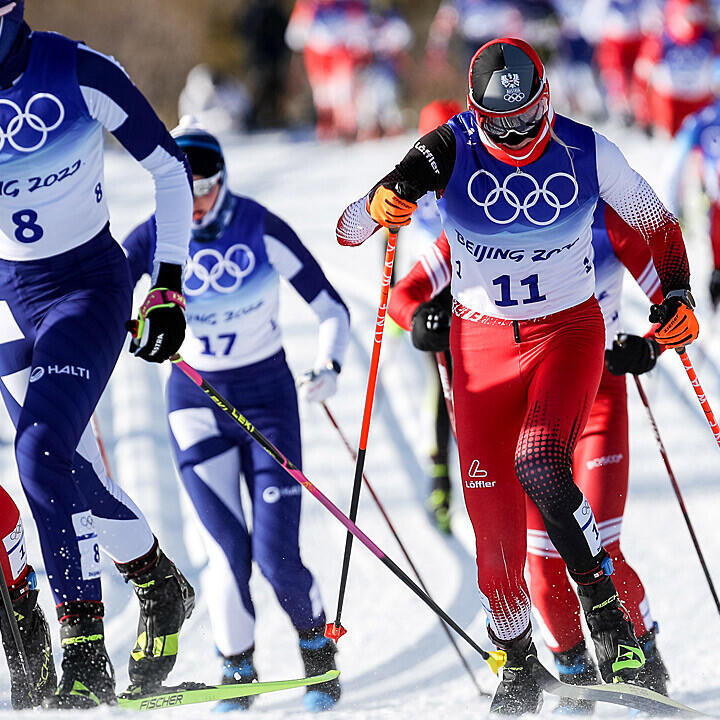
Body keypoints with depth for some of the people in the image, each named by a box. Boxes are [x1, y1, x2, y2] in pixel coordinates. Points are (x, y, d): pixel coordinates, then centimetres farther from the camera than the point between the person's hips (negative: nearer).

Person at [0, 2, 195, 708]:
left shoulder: (81, 73, -17)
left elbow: (168, 168, -5)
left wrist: (169, 286, -7)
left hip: (88, 284, -4)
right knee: (69, 469, 8)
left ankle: (85, 663, -12)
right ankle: (160, 586, 32)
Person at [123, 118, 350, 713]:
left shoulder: (261, 229, -14)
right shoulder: (154, 239, -9)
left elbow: (331, 308, -8)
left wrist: (328, 365, -25)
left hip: (267, 396, -1)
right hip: (196, 401, 1)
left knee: (276, 555, -9)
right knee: (228, 548, -12)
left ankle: (316, 639, 21)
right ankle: (238, 668, 11)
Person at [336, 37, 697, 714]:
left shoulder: (587, 153, -12)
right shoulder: (448, 150, -14)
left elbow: (659, 226, 5)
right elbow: (348, 231, -18)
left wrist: (676, 298, -11)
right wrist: (378, 204, -40)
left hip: (569, 331, -1)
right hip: (482, 343, 1)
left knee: (539, 463, -29)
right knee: (493, 515, -1)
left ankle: (608, 615, -15)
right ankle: (517, 663, 20)